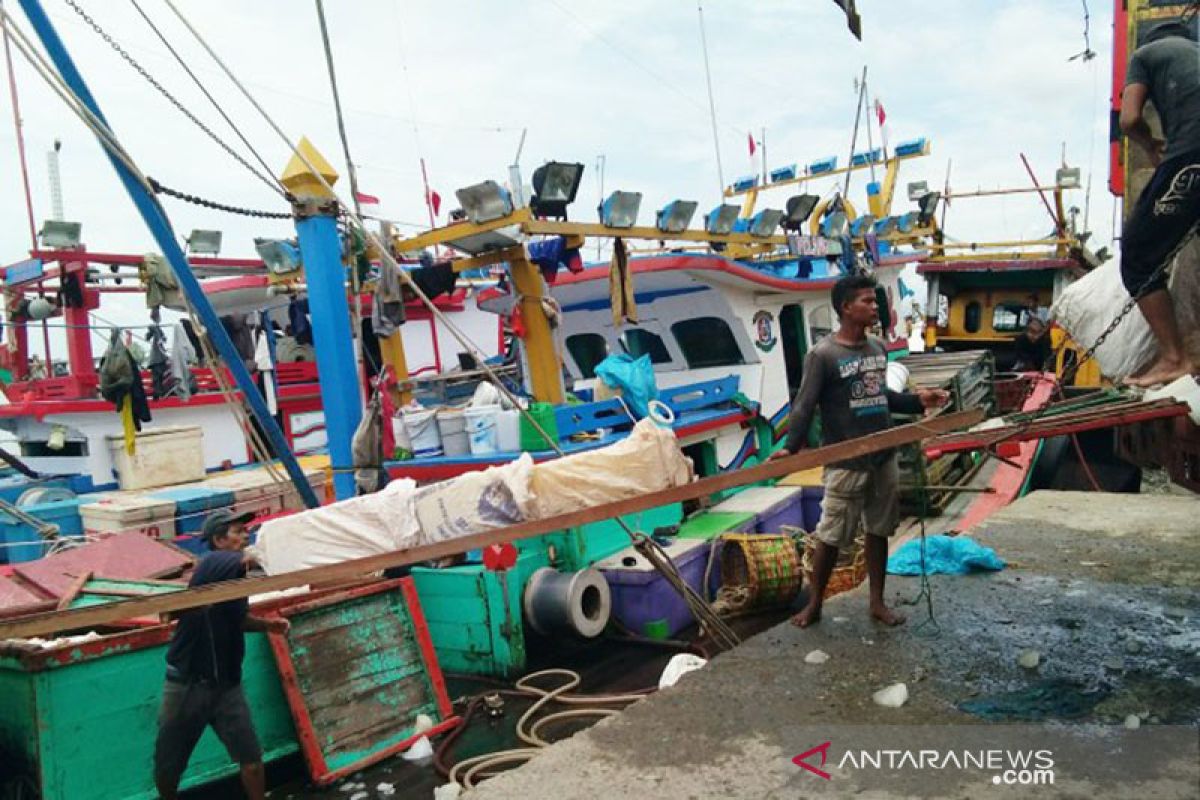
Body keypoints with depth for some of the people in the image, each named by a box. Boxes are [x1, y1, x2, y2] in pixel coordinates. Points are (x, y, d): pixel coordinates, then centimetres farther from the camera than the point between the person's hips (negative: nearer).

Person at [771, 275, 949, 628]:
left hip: (884, 458, 7)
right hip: (846, 463, -6)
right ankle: (814, 604, 19)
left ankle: (877, 602, 29)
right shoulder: (823, 355, -13)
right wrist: (790, 447, -29)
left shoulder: (878, 348, 8)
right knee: (831, 536, 2)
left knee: (879, 531, 15)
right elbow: (805, 405, -17)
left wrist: (918, 401, 11)